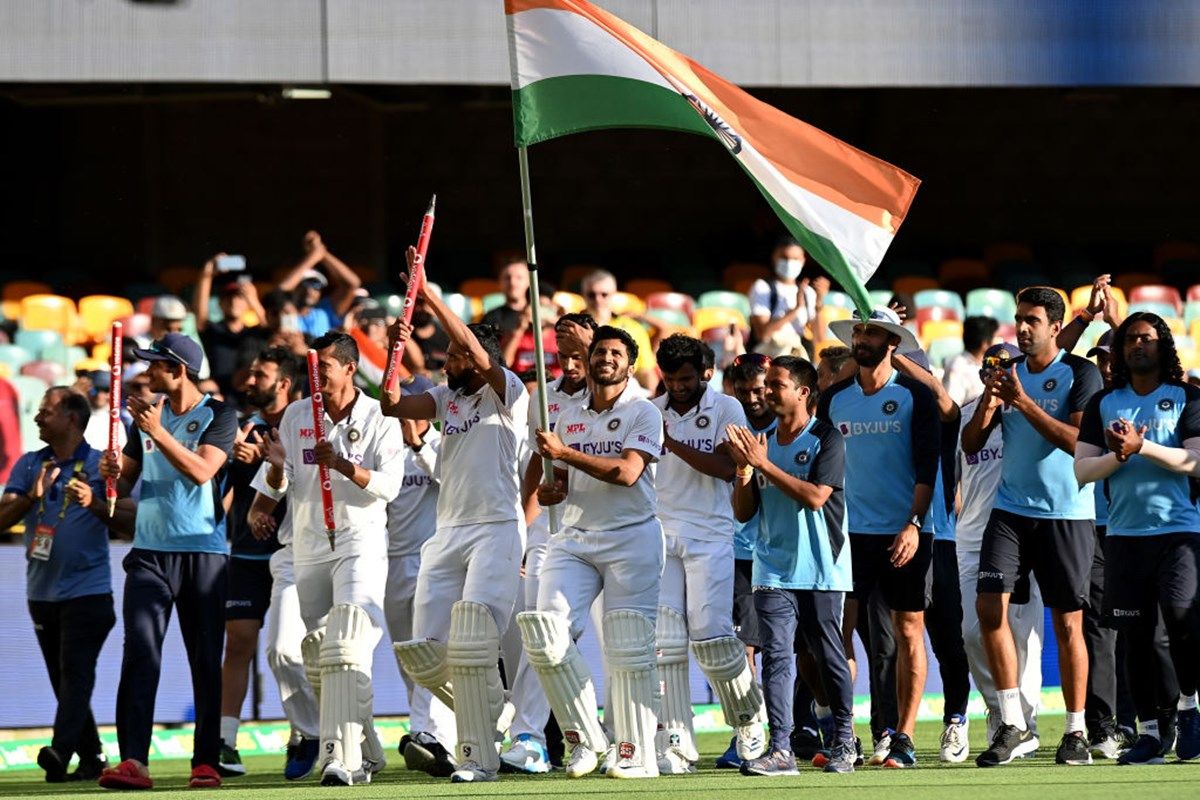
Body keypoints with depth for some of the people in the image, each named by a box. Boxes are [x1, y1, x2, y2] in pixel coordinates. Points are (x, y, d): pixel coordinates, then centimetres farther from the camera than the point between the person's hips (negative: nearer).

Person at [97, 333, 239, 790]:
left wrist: (158, 433, -24)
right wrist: (113, 470, -4)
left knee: (206, 661, 1)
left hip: (202, 552, -4)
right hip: (149, 553, 4)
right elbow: (127, 477, 19)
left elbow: (201, 470, -16)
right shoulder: (147, 414, 15)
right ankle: (133, 761, -18)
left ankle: (206, 762, 5)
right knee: (140, 654, -10)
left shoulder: (218, 416, -2)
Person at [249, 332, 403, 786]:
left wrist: (341, 464, -25)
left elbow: (387, 484, -11)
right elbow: (274, 483, 10)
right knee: (317, 657, 7)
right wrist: (277, 468, -14)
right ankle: (366, 753, 20)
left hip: (360, 541, -5)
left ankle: (342, 758, -30)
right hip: (308, 546, 5)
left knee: (348, 648, -21)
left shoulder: (378, 419, -2)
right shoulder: (296, 415, 9)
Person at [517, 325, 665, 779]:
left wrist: (564, 453, -18)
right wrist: (551, 491, 0)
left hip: (631, 537, -5)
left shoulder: (643, 413, -1)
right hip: (575, 536, 5)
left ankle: (637, 754, -3)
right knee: (544, 635, -12)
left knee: (628, 648, -8)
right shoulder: (569, 417, 16)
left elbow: (627, 472, -16)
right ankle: (584, 738, 0)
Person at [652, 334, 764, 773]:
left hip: (710, 535, -4)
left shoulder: (726, 409, 1)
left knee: (710, 634, -13)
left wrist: (672, 443, -19)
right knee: (664, 641, -5)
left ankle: (748, 719, 10)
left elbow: (727, 468, -13)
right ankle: (676, 744, -5)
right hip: (660, 534, 4)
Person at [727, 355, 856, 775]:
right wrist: (744, 469, -6)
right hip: (774, 570, 4)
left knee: (829, 656, 5)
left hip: (820, 570, -4)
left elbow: (815, 496, -18)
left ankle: (844, 742, 20)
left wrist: (765, 464, -17)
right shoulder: (761, 441, 11)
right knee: (776, 655, -8)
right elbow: (743, 512, 12)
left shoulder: (826, 438, -4)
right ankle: (780, 749, -14)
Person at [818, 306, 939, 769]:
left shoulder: (914, 396, -1)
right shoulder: (834, 399, 9)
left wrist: (913, 525, -14)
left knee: (908, 631, 0)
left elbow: (927, 466, -5)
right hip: (851, 531, 3)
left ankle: (903, 739, 3)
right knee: (837, 629, -7)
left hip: (905, 533, -3)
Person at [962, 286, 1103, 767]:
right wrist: (988, 404, -9)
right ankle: (1012, 724, -3)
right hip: (1011, 511, 4)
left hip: (1066, 513, -4)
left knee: (1067, 622, -1)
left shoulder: (1080, 374, -6)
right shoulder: (1007, 371, 10)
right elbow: (970, 445, 10)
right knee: (990, 606, -9)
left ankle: (1075, 731, 8)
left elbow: (1079, 441, -18)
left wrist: (1024, 402, -21)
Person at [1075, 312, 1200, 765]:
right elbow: (1082, 469, 7)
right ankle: (1148, 731, 9)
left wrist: (1141, 447, -17)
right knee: (1137, 634, 3)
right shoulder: (1103, 404, 13)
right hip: (1124, 535, 3)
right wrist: (1118, 456, -12)